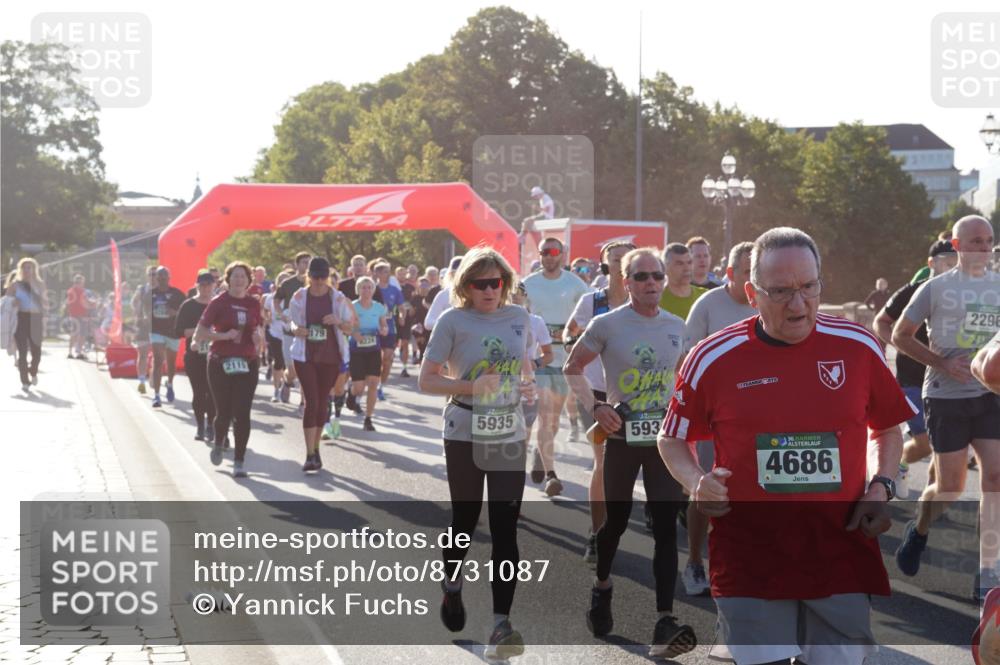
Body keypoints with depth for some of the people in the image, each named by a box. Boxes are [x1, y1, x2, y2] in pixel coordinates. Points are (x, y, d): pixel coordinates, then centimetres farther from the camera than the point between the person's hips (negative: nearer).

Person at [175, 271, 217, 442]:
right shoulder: (188, 306, 3)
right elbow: (179, 331, -2)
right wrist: (197, 331, -15)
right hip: (194, 356, 0)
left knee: (212, 391, -6)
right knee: (198, 392, 2)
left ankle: (211, 425, 4)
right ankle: (200, 426, 12)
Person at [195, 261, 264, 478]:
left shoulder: (253, 304, 7)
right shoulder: (218, 303, -3)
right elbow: (199, 335, -4)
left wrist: (257, 338, -1)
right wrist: (224, 335, -16)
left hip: (247, 364, 2)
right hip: (220, 364, -2)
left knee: (242, 413, -6)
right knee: (224, 412, 2)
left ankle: (239, 461, 1)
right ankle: (219, 443, 34)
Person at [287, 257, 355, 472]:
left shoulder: (338, 298, 0)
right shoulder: (299, 297, 0)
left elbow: (350, 327, 3)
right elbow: (293, 323, 9)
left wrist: (338, 322, -19)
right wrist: (296, 330, -16)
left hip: (330, 356, 1)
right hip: (305, 356, -1)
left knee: (322, 401, 8)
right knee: (311, 401, -10)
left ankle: (315, 448, 22)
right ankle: (310, 454, -12)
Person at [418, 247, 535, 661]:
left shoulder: (519, 317, 5)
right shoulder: (453, 321, -7)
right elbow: (426, 381, -6)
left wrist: (529, 386, -2)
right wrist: (471, 386, -21)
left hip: (509, 436, 2)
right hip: (466, 436, -2)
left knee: (505, 530, -5)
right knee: (465, 522, 10)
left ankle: (501, 623, -7)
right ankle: (452, 585, 40)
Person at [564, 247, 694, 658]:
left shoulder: (676, 327, 5)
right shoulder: (607, 325, -7)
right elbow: (572, 369, 1)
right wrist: (594, 407, -11)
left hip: (664, 436, 2)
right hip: (622, 435, -2)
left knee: (666, 527, -7)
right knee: (616, 520, 10)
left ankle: (664, 624, -11)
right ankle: (602, 588, 41)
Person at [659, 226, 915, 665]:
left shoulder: (859, 347, 1)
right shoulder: (712, 360, -4)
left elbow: (887, 428, 16)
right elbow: (672, 438, 10)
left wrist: (880, 487, 0)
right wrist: (696, 482, -9)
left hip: (842, 555, 2)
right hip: (749, 559, -2)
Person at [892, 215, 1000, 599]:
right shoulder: (936, 288, -1)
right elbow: (900, 335, 2)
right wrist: (943, 364, -10)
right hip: (946, 396, -3)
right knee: (950, 487, 1)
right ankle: (918, 531, 34)